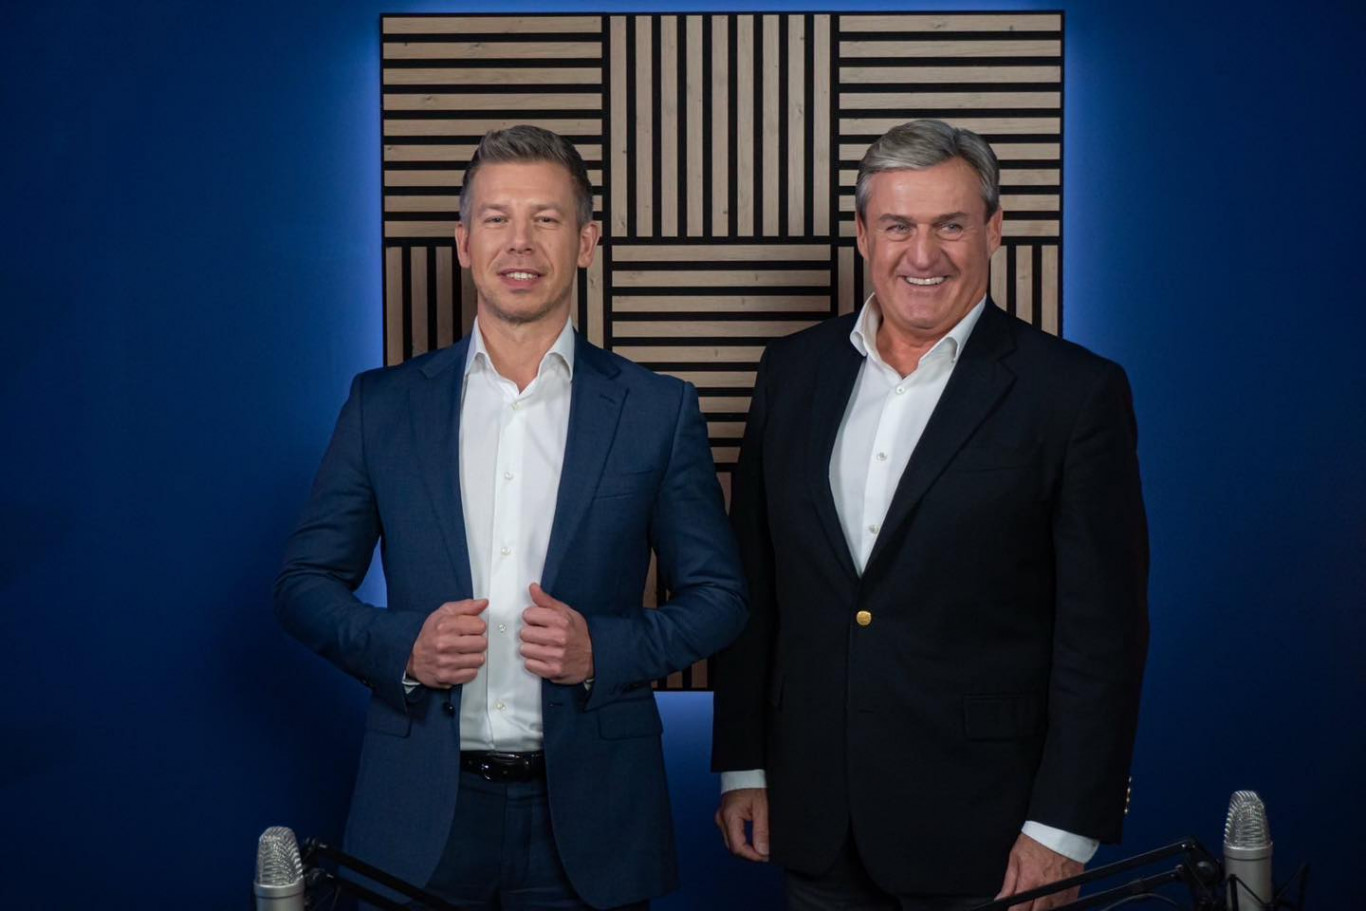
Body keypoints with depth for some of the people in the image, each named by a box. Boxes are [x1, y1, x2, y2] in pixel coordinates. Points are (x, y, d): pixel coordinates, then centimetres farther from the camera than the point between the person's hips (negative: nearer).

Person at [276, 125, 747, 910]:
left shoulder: (658, 411, 1)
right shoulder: (384, 405, 4)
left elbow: (719, 596, 4)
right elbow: (306, 582, 7)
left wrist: (603, 649, -14)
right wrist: (402, 647, -12)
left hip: (588, 821, 0)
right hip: (423, 814, 1)